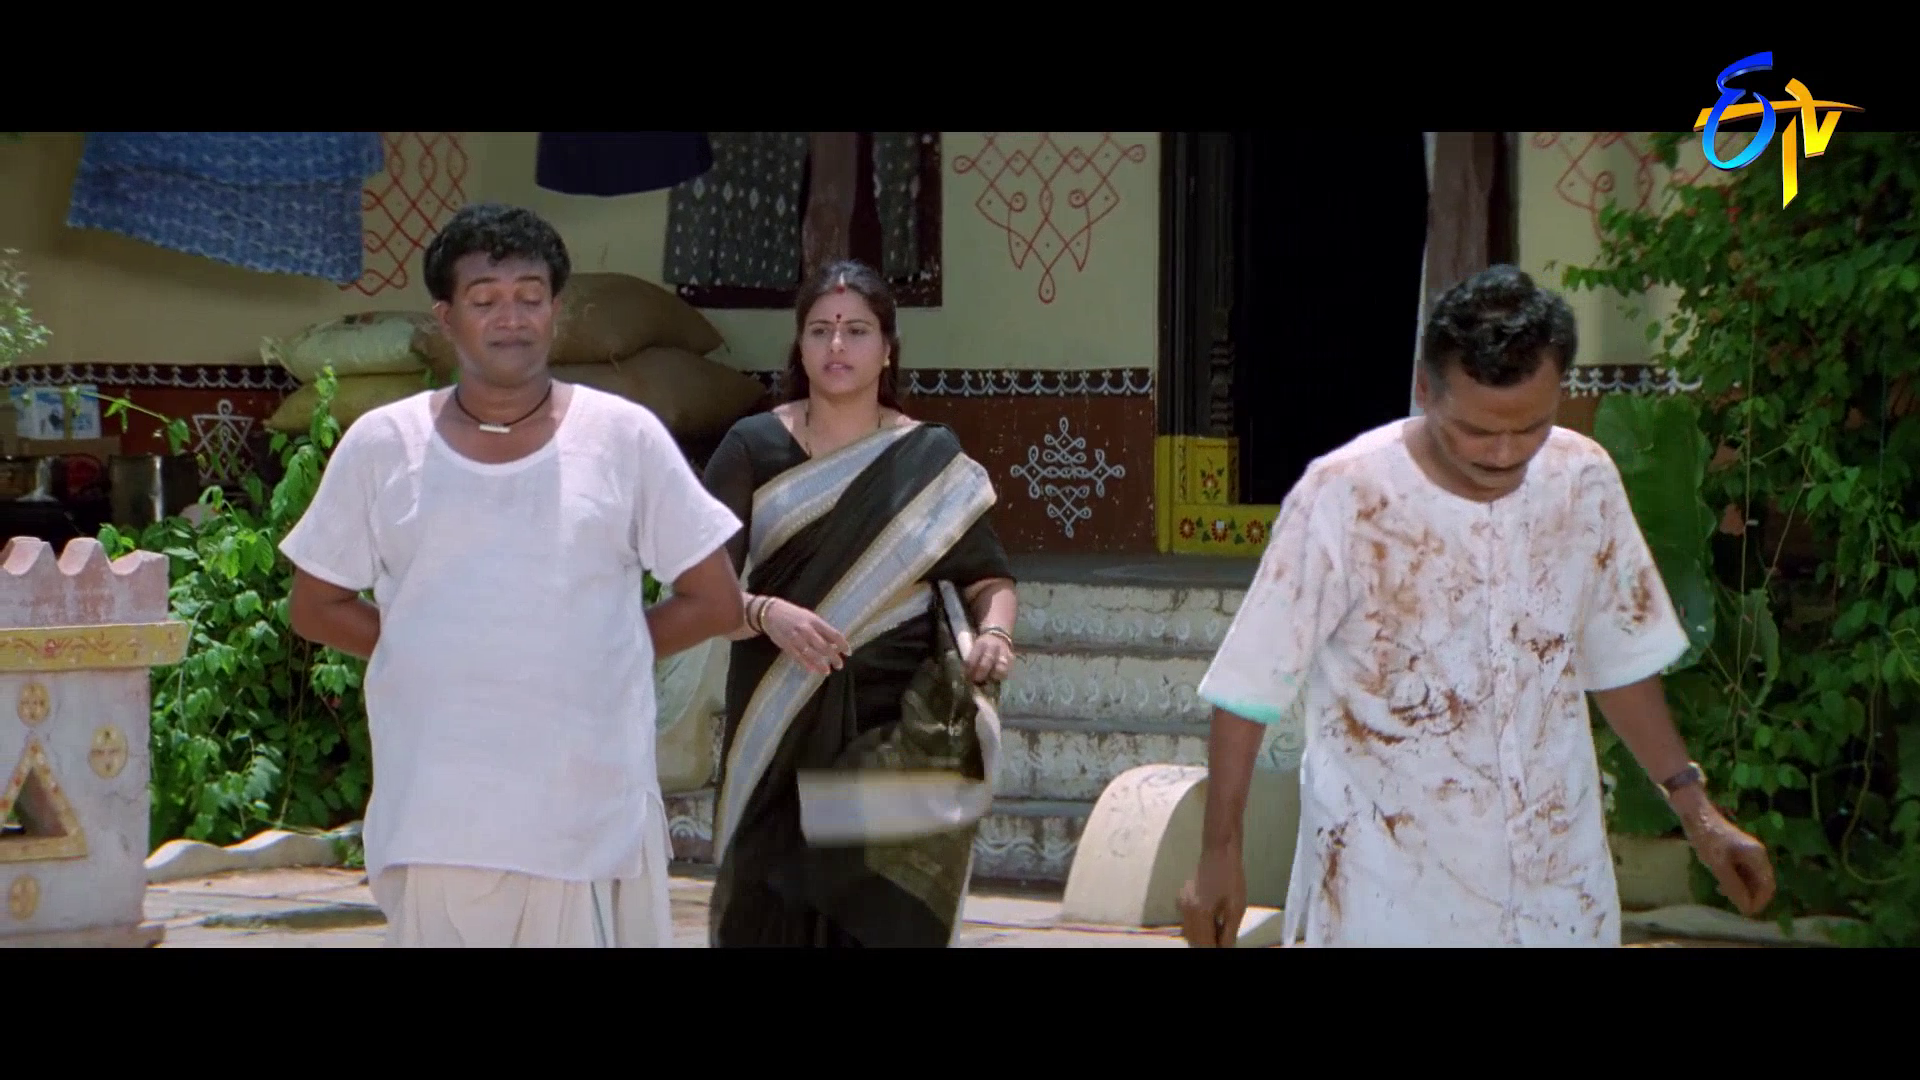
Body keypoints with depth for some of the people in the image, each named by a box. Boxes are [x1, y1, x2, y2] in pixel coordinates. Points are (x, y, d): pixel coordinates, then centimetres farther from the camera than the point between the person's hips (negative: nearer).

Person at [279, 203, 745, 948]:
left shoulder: (625, 438, 2)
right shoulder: (381, 446, 5)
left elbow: (715, 601, 7)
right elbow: (315, 606, 12)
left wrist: (592, 655, 3)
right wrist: (433, 659, 3)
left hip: (592, 820, -1)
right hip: (433, 823, 1)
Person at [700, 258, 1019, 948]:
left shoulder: (930, 459, 6)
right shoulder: (753, 449, 3)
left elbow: (988, 577, 10)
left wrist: (993, 632, -12)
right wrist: (765, 613, -23)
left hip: (900, 736, 0)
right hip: (782, 735, 0)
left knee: (887, 919, -4)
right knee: (774, 915, -2)